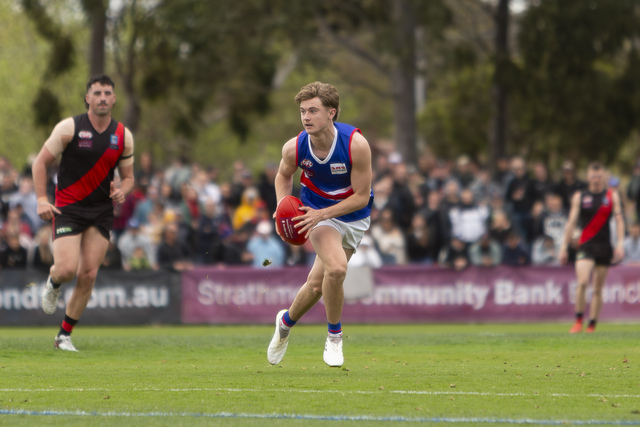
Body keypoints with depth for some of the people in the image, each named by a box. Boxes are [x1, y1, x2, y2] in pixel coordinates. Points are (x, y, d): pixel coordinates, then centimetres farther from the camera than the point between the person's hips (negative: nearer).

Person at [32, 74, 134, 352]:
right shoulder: (69, 128, -6)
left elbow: (128, 176, 14)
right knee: (67, 269, -18)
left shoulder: (123, 136, 4)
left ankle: (65, 335, 10)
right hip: (68, 209, -3)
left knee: (88, 275, -4)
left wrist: (122, 191, -10)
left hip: (101, 212, 3)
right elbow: (40, 163, -1)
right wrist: (42, 199, -13)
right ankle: (53, 283, 21)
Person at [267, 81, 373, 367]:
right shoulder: (294, 148, -18)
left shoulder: (356, 144, -26)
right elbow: (284, 175, 7)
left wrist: (322, 214, -27)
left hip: (354, 217, 1)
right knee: (336, 268, -26)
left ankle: (287, 321, 35)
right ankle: (334, 336, -2)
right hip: (317, 211, -1)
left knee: (318, 283, 3)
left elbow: (361, 197, -18)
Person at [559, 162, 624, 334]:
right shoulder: (579, 197, 6)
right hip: (585, 246, -1)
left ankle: (592, 325, 11)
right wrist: (564, 247, 4)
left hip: (605, 247, 1)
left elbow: (619, 220, 5)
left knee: (598, 288, 3)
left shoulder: (612, 196, 8)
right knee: (582, 282, -20)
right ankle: (578, 321, -10)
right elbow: (571, 222, 7)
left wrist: (620, 243, -7)